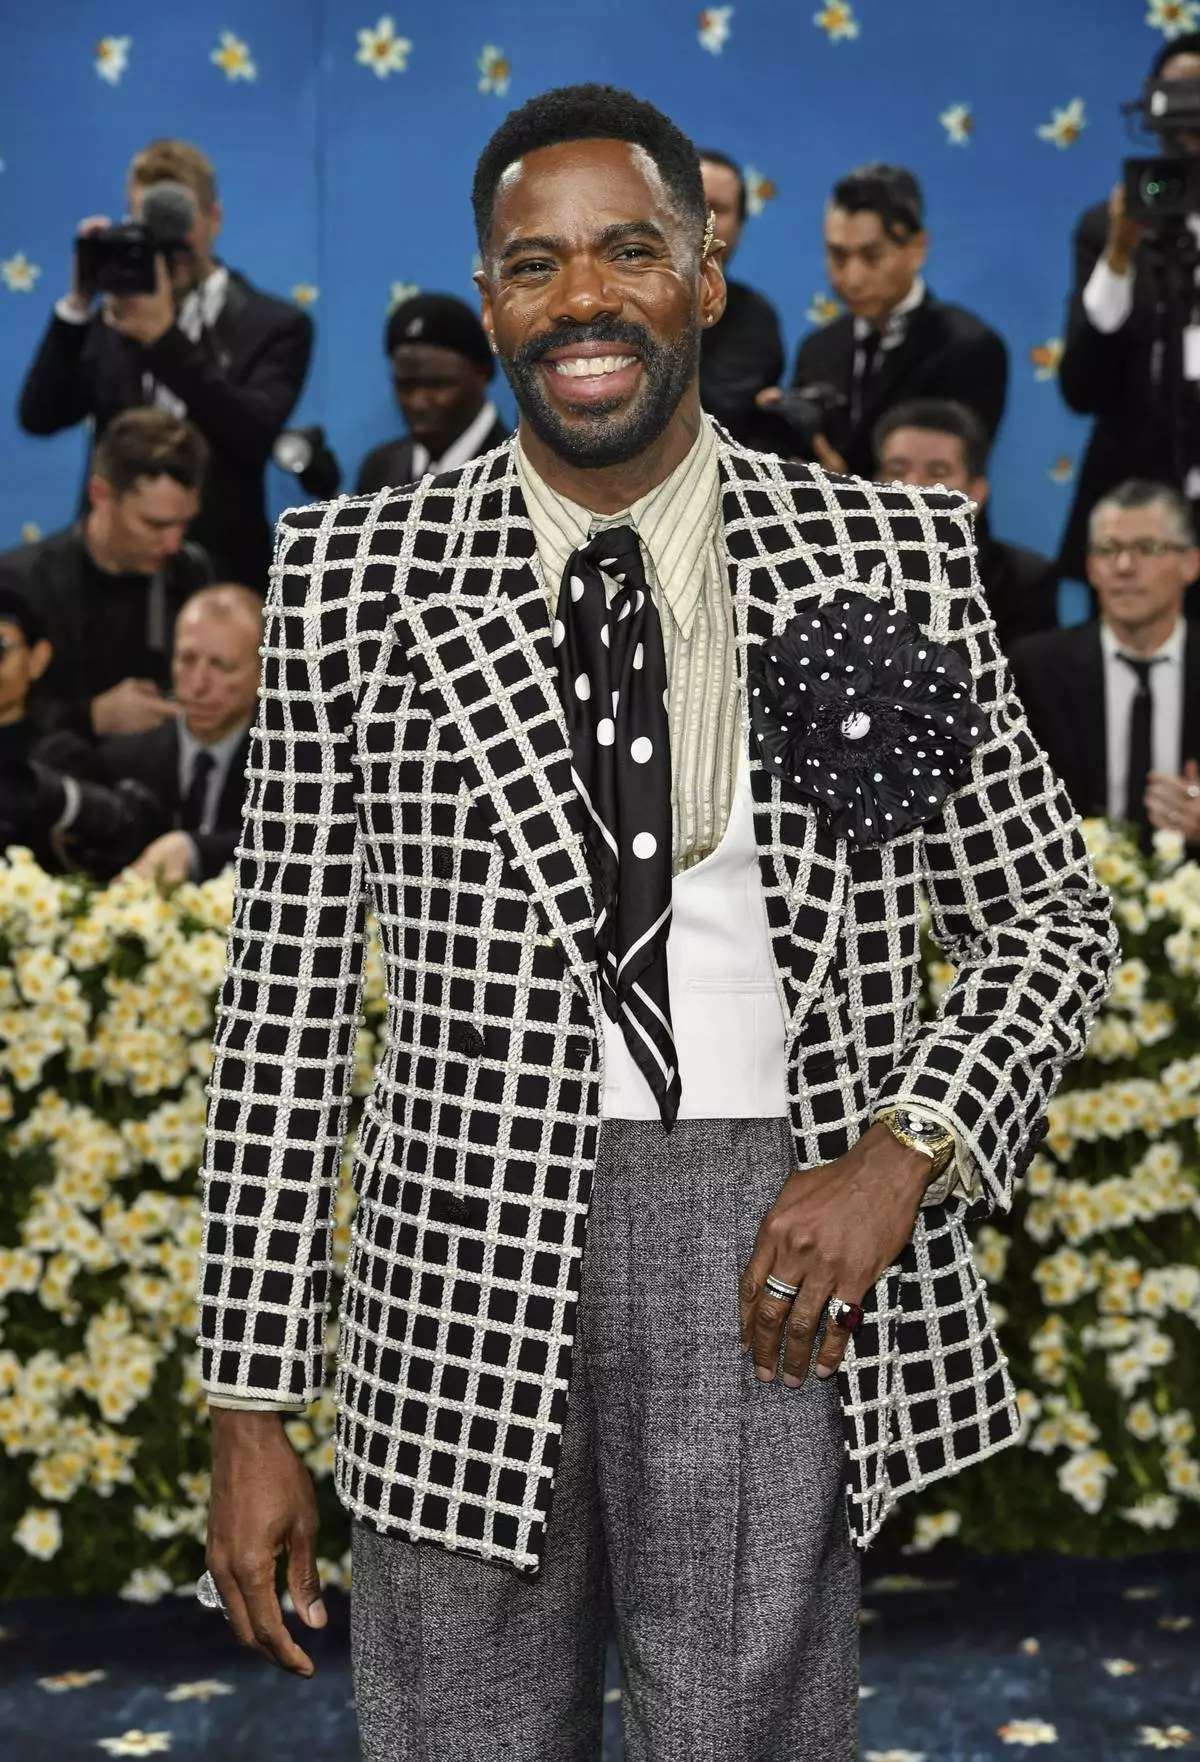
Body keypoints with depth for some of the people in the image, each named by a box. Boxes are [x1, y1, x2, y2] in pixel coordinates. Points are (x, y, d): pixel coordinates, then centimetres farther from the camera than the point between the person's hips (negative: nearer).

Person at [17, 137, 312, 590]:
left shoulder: (274, 325, -1)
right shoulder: (115, 319, 9)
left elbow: (256, 435, -18)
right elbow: (39, 416, -1)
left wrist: (164, 336, -23)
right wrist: (78, 304, -10)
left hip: (222, 574, -3)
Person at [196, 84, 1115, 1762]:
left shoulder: (892, 555, 1)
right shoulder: (351, 578, 1)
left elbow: (1052, 913, 9)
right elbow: (288, 991, 2)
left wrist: (904, 1152, -9)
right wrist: (250, 1402, 1)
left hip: (779, 1267, 0)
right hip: (466, 1261, 0)